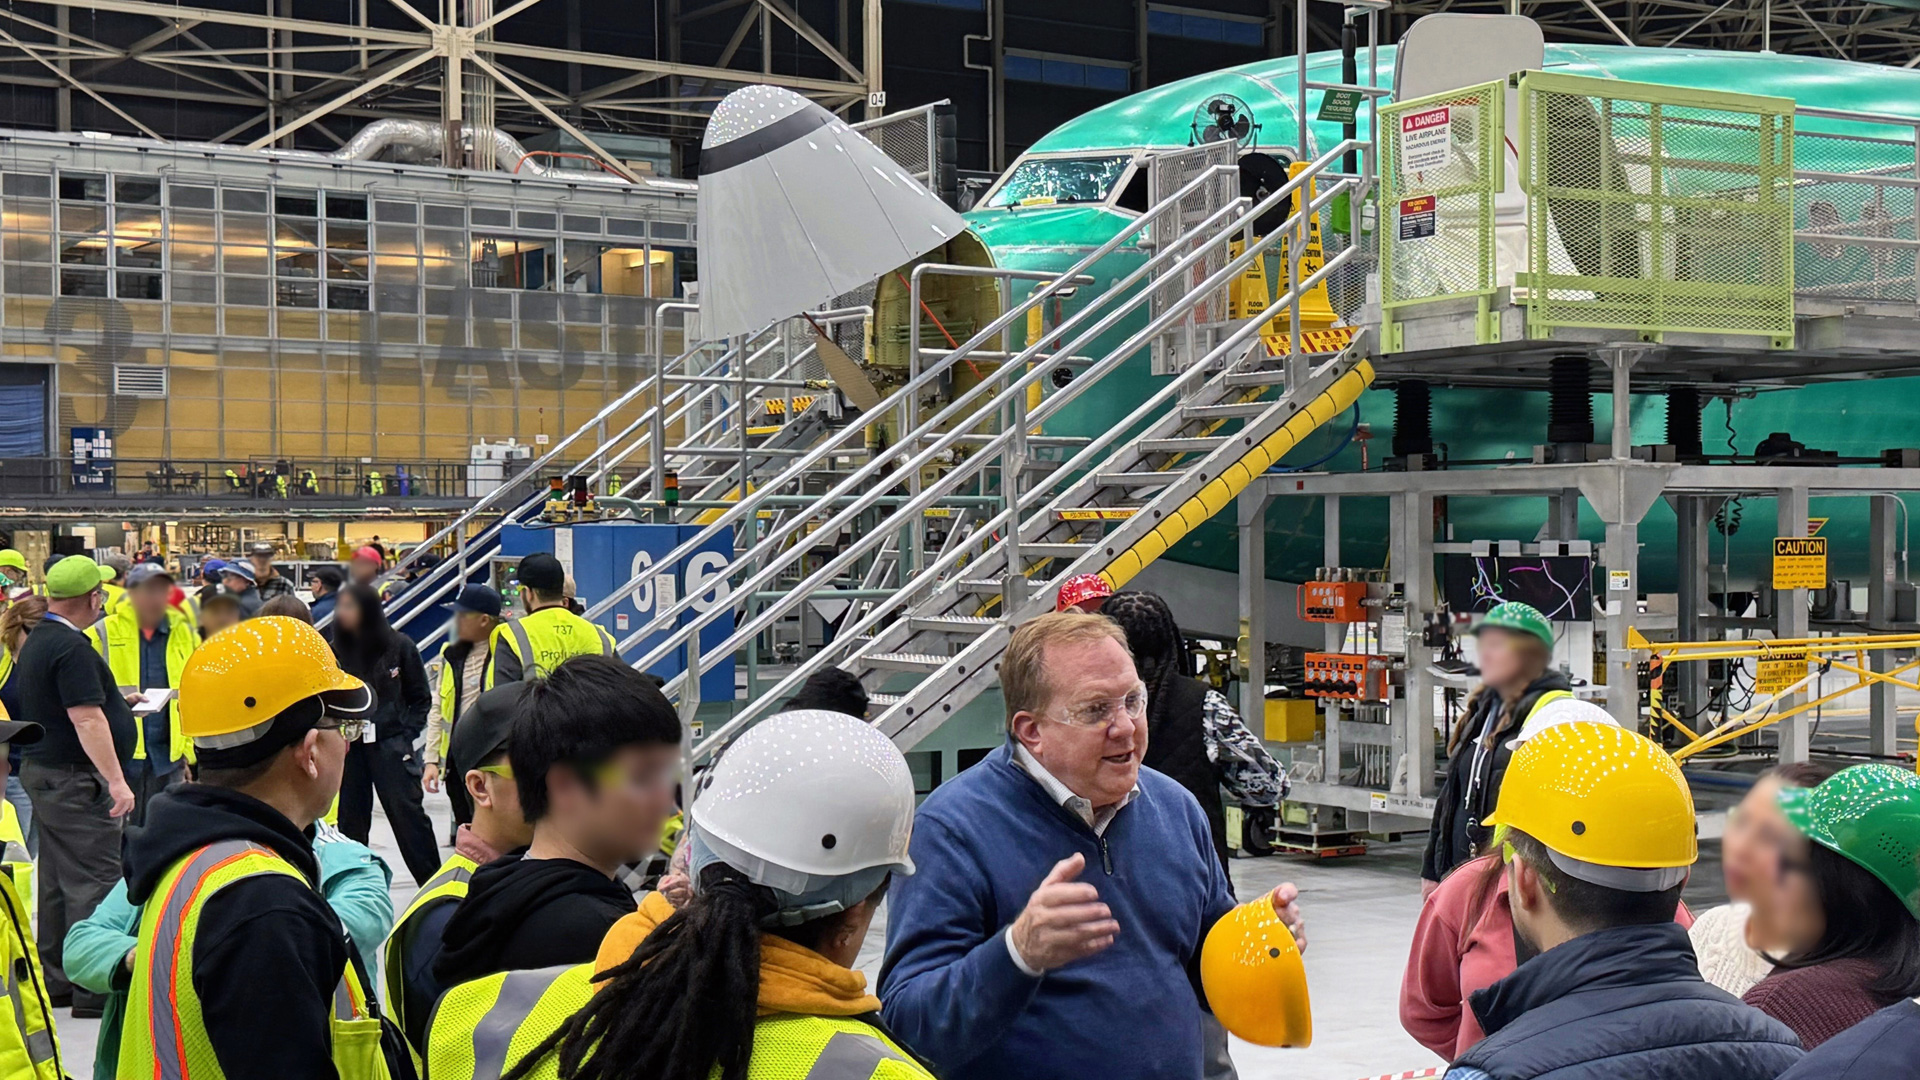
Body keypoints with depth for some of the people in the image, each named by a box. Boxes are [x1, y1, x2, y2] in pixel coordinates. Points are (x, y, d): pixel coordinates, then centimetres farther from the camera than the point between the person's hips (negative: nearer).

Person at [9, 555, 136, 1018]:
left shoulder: (37, 640, 12)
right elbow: (86, 720, -24)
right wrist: (116, 781, -24)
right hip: (75, 780, -10)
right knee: (94, 879, -7)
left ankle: (54, 980, 21)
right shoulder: (72, 647, -19)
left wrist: (114, 700, 33)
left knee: (58, 878, 15)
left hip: (41, 770, 10)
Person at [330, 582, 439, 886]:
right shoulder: (335, 650, 3)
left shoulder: (399, 646, -3)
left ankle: (434, 882, 3)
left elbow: (420, 698, 3)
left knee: (408, 813, -5)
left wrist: (406, 735, -5)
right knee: (351, 817, 7)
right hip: (349, 746, 3)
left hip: (390, 744, -3)